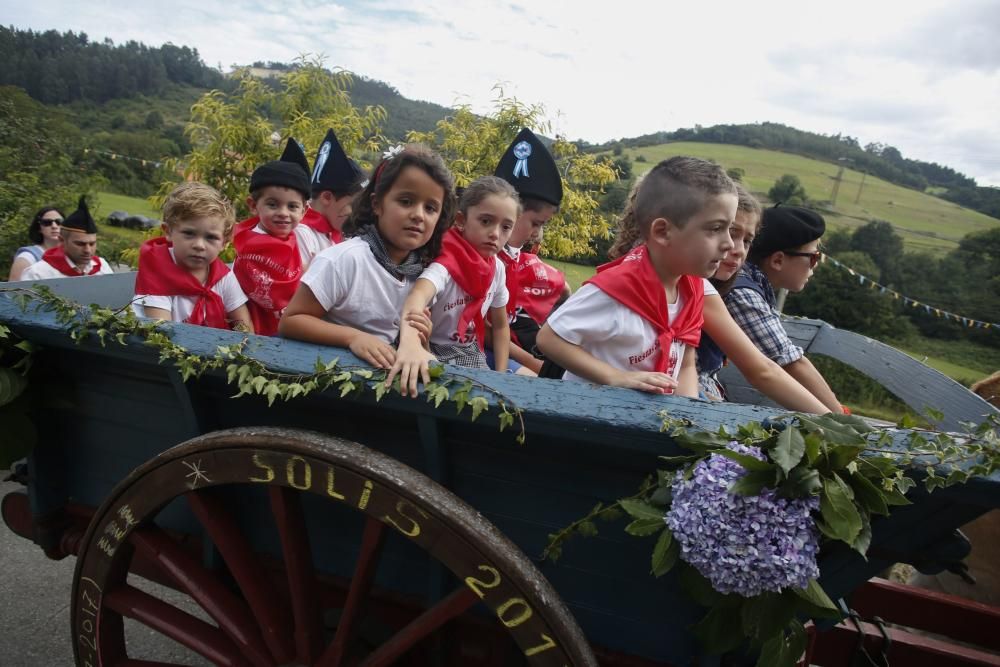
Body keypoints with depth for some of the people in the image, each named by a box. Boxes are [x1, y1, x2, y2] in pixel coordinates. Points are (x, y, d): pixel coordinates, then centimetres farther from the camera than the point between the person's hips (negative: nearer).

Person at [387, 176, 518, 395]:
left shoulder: (496, 268, -5)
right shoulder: (445, 263, -26)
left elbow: (500, 325, 9)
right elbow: (417, 297, -49)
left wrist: (501, 376, 1)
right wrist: (410, 342, -70)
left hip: (473, 352, 6)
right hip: (435, 354, -6)